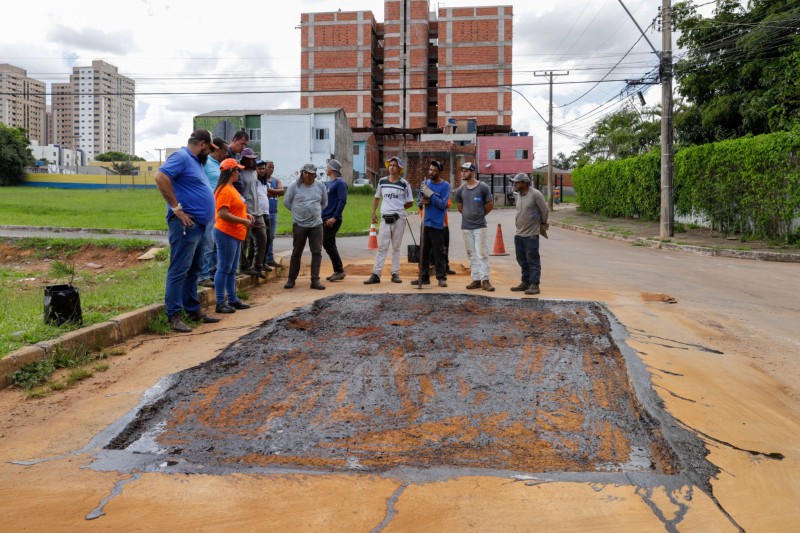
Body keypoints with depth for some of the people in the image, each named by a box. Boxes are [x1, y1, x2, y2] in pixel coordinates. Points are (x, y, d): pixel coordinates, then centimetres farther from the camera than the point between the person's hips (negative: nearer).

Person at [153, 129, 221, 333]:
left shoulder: (195, 161, 20)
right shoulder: (181, 157, -9)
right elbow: (160, 177, -24)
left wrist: (208, 213, 15)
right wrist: (176, 208, -21)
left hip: (198, 225, 10)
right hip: (186, 224, -10)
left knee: (193, 270, 15)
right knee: (179, 270, -7)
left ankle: (193, 310, 23)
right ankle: (174, 315, -4)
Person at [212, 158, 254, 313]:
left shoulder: (231, 189, 16)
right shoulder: (224, 190, -16)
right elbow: (223, 214, -24)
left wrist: (246, 215, 10)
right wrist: (244, 221, -19)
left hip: (235, 234, 10)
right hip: (226, 234, -10)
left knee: (232, 269, 15)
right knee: (224, 269, -5)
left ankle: (233, 299, 22)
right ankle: (220, 303, 0)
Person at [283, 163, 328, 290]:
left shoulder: (320, 187, 4)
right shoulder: (294, 186, -3)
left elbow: (324, 203, 17)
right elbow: (286, 202, 5)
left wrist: (315, 213, 11)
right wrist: (298, 212, 8)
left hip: (316, 224, 2)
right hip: (299, 225, -2)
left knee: (317, 252, -1)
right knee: (296, 253, 6)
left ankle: (315, 280, 4)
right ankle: (291, 279, 17)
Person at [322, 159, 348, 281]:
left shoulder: (340, 183, -8)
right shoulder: (326, 183, 18)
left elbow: (342, 201, -16)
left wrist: (334, 217, -22)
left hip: (332, 220, -9)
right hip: (324, 219, 9)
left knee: (328, 244, -11)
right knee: (328, 245, 9)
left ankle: (339, 270, -5)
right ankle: (338, 271, 15)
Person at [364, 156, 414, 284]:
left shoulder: (404, 184, -1)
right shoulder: (382, 181, 7)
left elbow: (410, 202, 4)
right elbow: (377, 198, 18)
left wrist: (398, 209, 1)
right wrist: (373, 212, 9)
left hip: (399, 218, -2)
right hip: (385, 218, 2)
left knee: (396, 248, 6)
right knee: (382, 247, -1)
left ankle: (395, 274, 13)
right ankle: (376, 274, -3)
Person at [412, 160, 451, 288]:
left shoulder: (445, 185, -5)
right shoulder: (425, 183, 10)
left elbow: (443, 204, -14)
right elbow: (419, 202, 15)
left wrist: (430, 193, -20)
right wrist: (421, 202, -9)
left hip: (437, 224, -5)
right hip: (425, 223, 5)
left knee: (438, 253, -3)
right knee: (424, 252, 8)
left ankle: (441, 277, 5)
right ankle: (424, 277, 16)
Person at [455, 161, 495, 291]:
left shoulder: (483, 187, -7)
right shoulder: (460, 190, 5)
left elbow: (490, 205, 0)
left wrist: (480, 215, 10)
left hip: (479, 226, -4)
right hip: (465, 226, 4)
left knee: (482, 253, -6)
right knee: (472, 255, 8)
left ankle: (485, 280, -3)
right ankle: (476, 280, 14)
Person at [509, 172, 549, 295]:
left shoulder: (535, 194, -13)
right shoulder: (517, 195, 9)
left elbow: (544, 210, -7)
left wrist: (543, 224, 4)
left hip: (531, 234, -8)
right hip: (519, 233, 8)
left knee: (533, 261, -3)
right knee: (522, 260, 14)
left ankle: (534, 285, 2)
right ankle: (525, 283, 24)